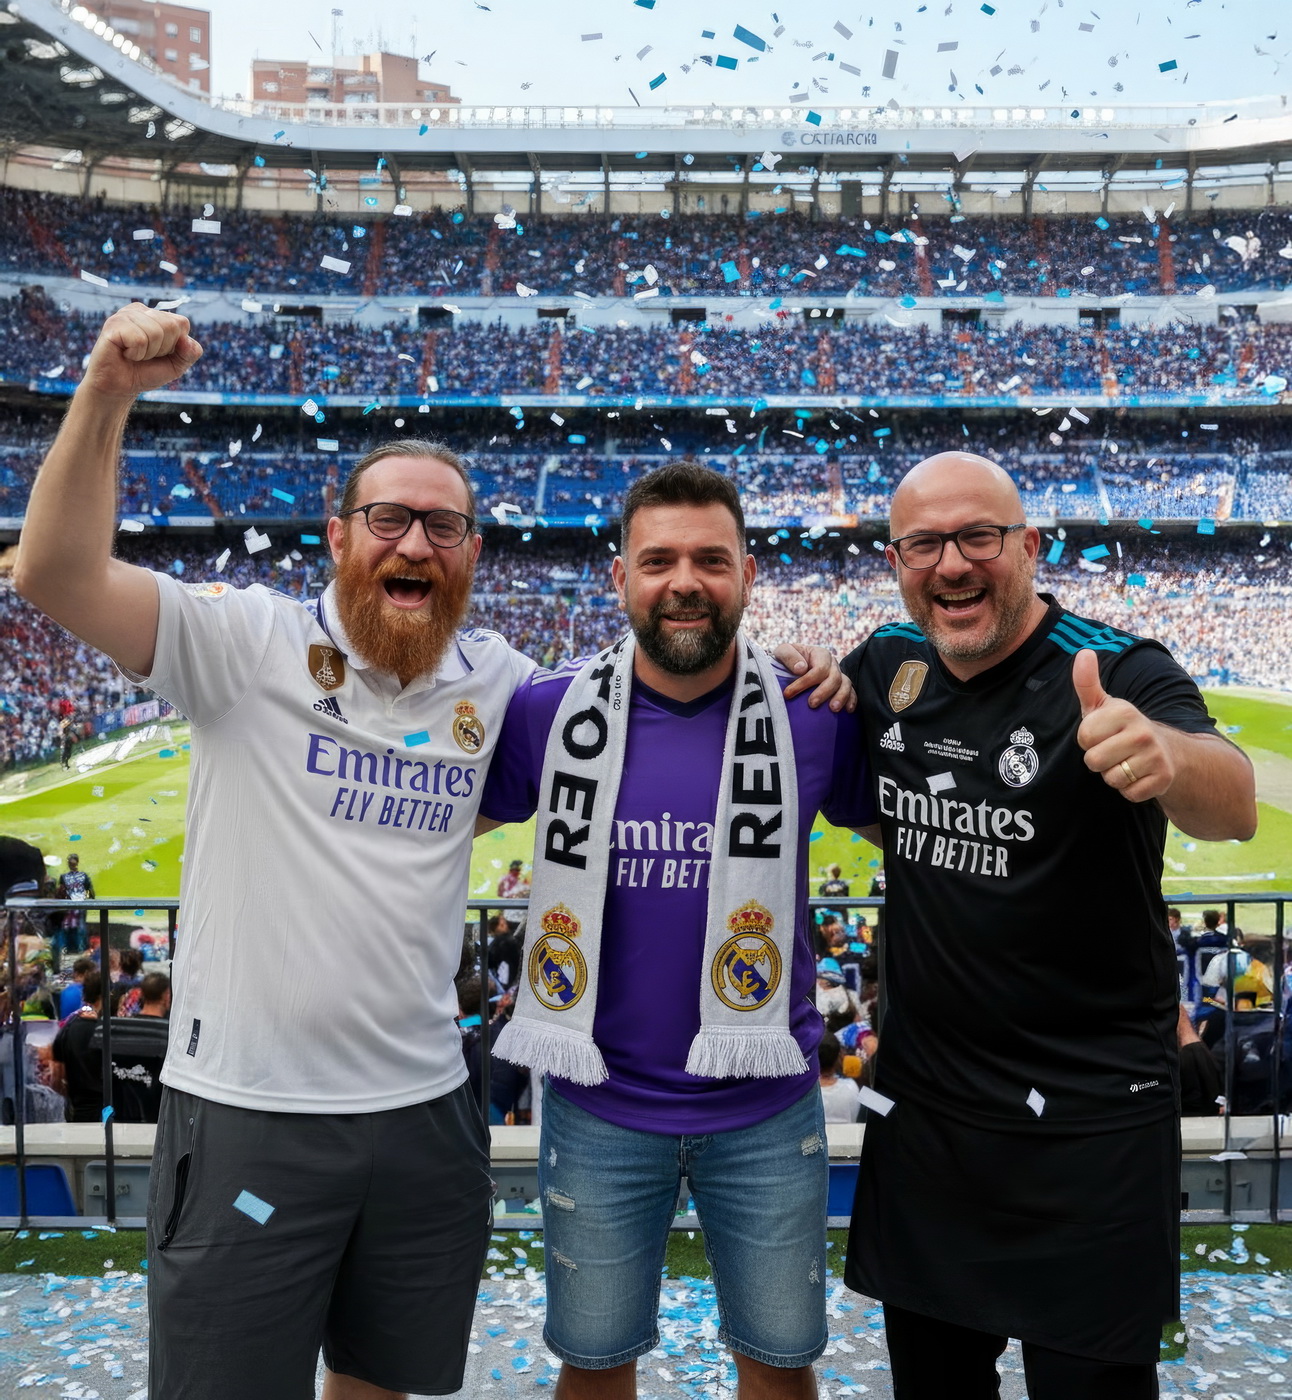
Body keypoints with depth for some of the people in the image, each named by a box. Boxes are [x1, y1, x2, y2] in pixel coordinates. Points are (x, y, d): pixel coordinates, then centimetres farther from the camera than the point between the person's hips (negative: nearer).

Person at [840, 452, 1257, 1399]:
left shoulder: (1116, 675, -16)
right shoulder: (889, 666, 0)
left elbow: (1233, 810, -33)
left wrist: (1165, 754, -58)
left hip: (1090, 1127, -4)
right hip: (921, 1103, 5)